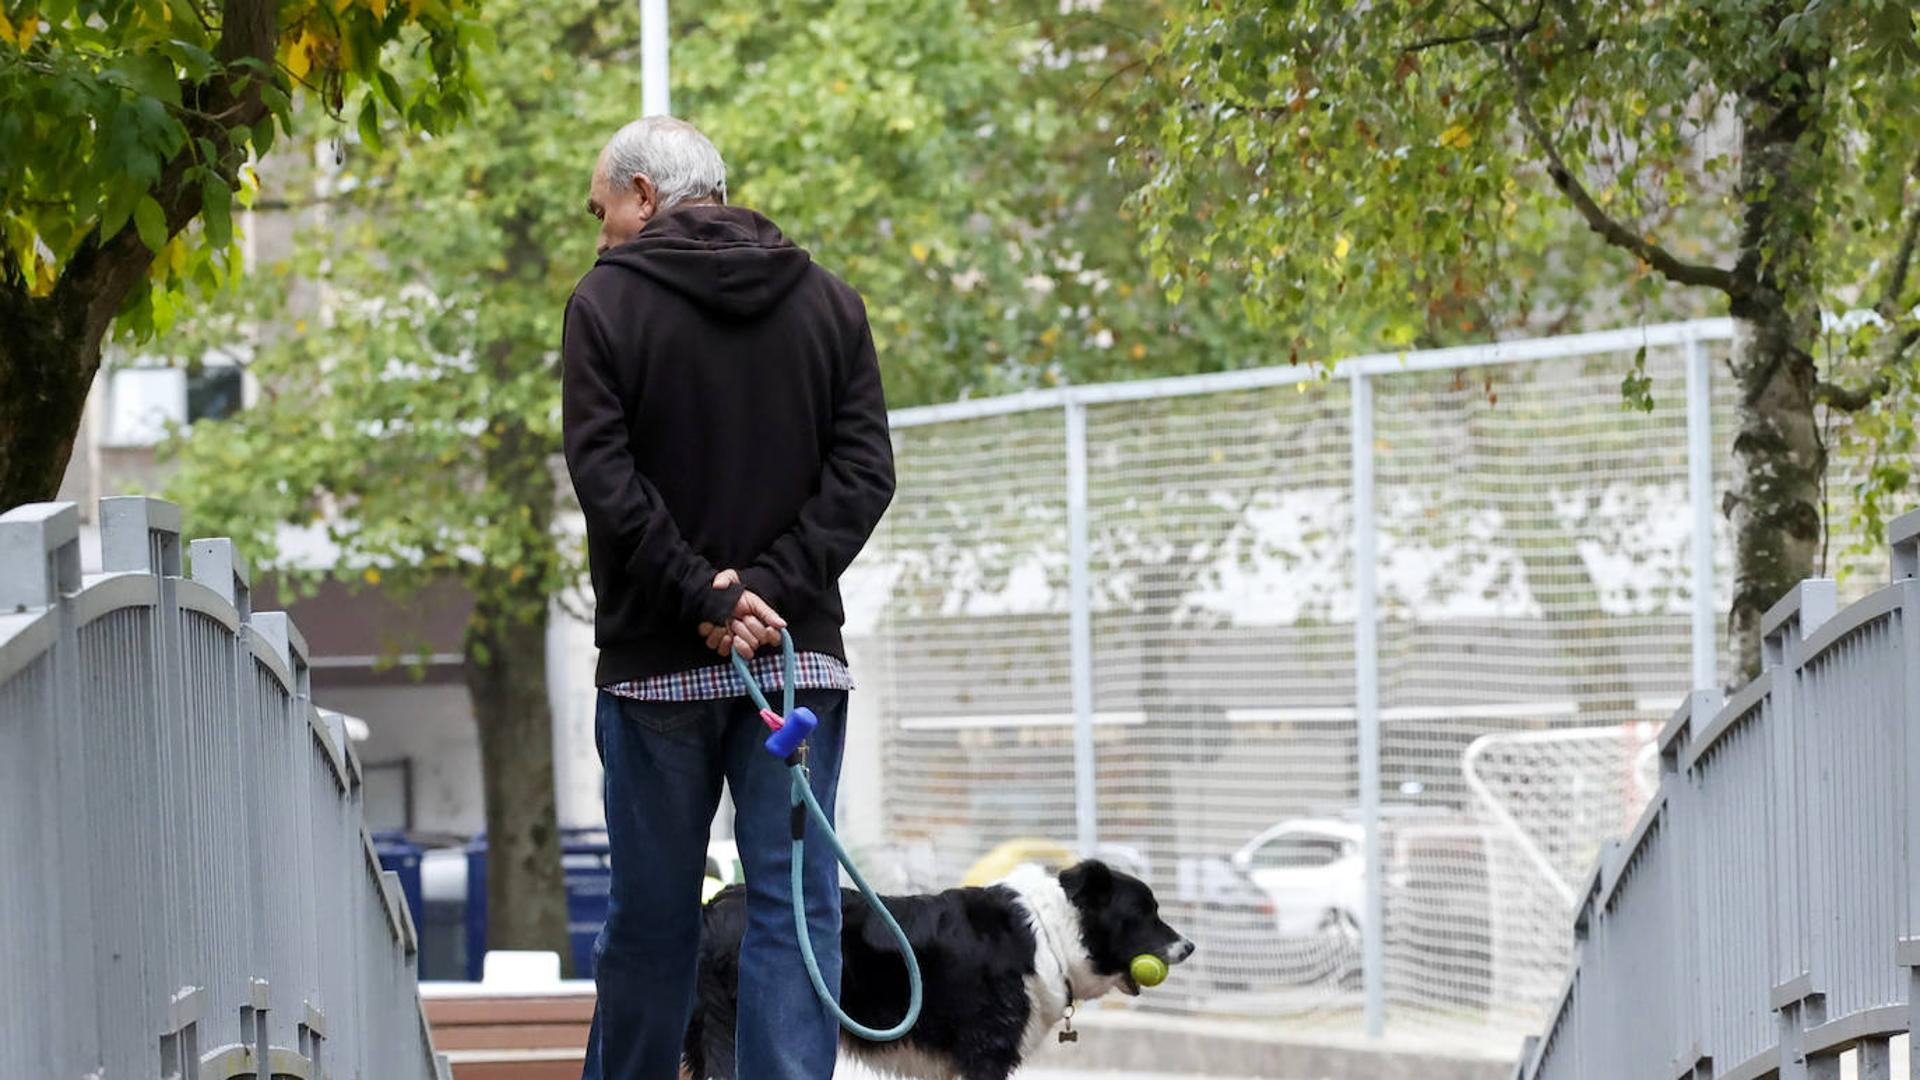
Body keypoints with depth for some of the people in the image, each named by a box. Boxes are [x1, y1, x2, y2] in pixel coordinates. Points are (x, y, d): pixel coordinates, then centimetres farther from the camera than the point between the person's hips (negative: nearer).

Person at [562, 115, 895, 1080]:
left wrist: (701, 596, -11)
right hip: (799, 655, 2)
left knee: (650, 918, 7)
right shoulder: (829, 302, 9)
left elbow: (604, 478, -12)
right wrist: (768, 588, -6)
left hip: (654, 665, -2)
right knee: (795, 908, 0)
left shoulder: (607, 301, -1)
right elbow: (865, 472, 1)